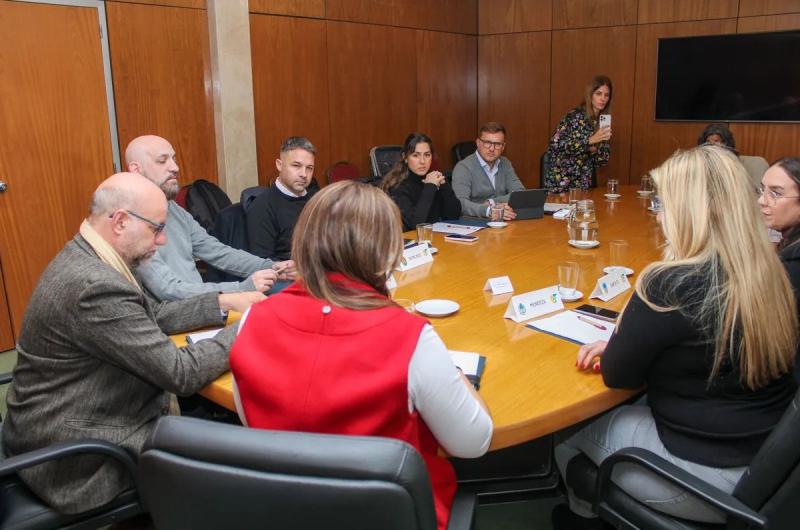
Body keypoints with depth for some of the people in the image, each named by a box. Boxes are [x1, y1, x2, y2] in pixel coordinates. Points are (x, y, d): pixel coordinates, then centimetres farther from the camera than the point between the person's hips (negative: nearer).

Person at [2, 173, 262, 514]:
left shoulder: (86, 259, 1)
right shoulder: (96, 287, -30)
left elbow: (154, 316, 12)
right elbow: (181, 374, -27)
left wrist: (224, 302, 4)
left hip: (74, 422, 9)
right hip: (75, 454, -9)